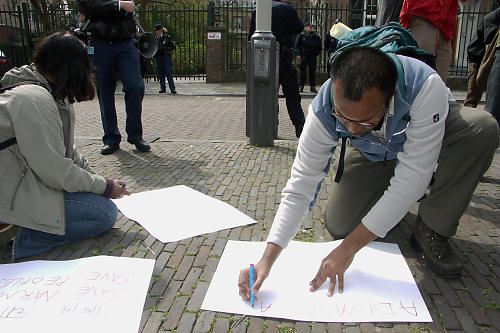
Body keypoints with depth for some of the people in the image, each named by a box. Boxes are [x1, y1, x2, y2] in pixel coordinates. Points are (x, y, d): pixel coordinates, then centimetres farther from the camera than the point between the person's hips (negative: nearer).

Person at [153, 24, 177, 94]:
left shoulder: (167, 37, 0)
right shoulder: (155, 38, 13)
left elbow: (173, 46, 0)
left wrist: (165, 49, -11)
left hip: (166, 56, -5)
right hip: (158, 57, 5)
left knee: (168, 72, -10)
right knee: (161, 73, 4)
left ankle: (172, 89, -9)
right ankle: (162, 88, 10)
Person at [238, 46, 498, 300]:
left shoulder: (426, 88, -42)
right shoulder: (323, 111, -34)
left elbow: (411, 178, -40)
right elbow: (300, 187, -30)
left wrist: (348, 249, -38)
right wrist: (267, 260, -39)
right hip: (372, 153, 1)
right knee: (338, 225, -14)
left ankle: (432, 230, -15)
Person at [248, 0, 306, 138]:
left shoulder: (256, 11, 8)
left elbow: (250, 37, 9)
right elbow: (299, 28, -3)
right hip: (283, 59, -3)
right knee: (292, 95, 2)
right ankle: (300, 125, -5)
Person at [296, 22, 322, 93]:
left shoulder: (316, 36, 10)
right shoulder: (301, 35, 5)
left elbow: (319, 46, 16)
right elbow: (297, 45, 4)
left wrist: (316, 53, 5)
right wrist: (298, 54, -5)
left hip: (312, 55, 2)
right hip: (304, 55, -2)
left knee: (312, 71, 1)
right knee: (302, 70, -2)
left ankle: (313, 87, 5)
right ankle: (300, 86, 2)